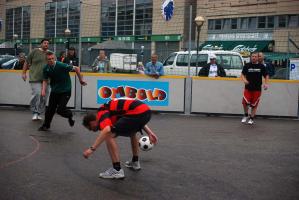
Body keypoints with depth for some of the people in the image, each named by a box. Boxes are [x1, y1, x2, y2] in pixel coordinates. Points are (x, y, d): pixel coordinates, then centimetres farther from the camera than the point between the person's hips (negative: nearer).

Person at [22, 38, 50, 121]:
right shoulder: (35, 51, 0)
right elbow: (27, 62, 6)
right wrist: (24, 73, 3)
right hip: (35, 78, -4)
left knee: (44, 97, 6)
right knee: (37, 93, -18)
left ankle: (39, 114, 18)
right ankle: (35, 112, -5)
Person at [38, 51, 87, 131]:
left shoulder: (61, 66, -23)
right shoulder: (46, 68, -7)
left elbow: (76, 69, -14)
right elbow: (45, 80, 7)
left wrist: (81, 80, -4)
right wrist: (43, 90, -11)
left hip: (65, 91, -5)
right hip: (54, 91, 5)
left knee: (60, 110, -10)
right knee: (50, 109, 6)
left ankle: (70, 115, 23)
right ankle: (46, 125, 26)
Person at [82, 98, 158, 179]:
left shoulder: (101, 113, 4)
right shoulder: (110, 110, 30)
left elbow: (107, 130, -20)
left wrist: (92, 148, -20)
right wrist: (149, 133, 30)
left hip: (138, 112, -10)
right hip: (146, 110, 10)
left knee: (110, 136, -3)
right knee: (132, 132, 36)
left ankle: (117, 170, -4)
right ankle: (135, 162, 47)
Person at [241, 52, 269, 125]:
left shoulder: (261, 66, 2)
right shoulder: (247, 66, 3)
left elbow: (266, 76, 7)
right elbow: (242, 74, 3)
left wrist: (266, 83, -9)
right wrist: (244, 80, -18)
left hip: (257, 89, 0)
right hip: (248, 88, 0)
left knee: (254, 104, 4)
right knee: (245, 102, -13)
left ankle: (251, 118, 19)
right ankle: (246, 115, 13)